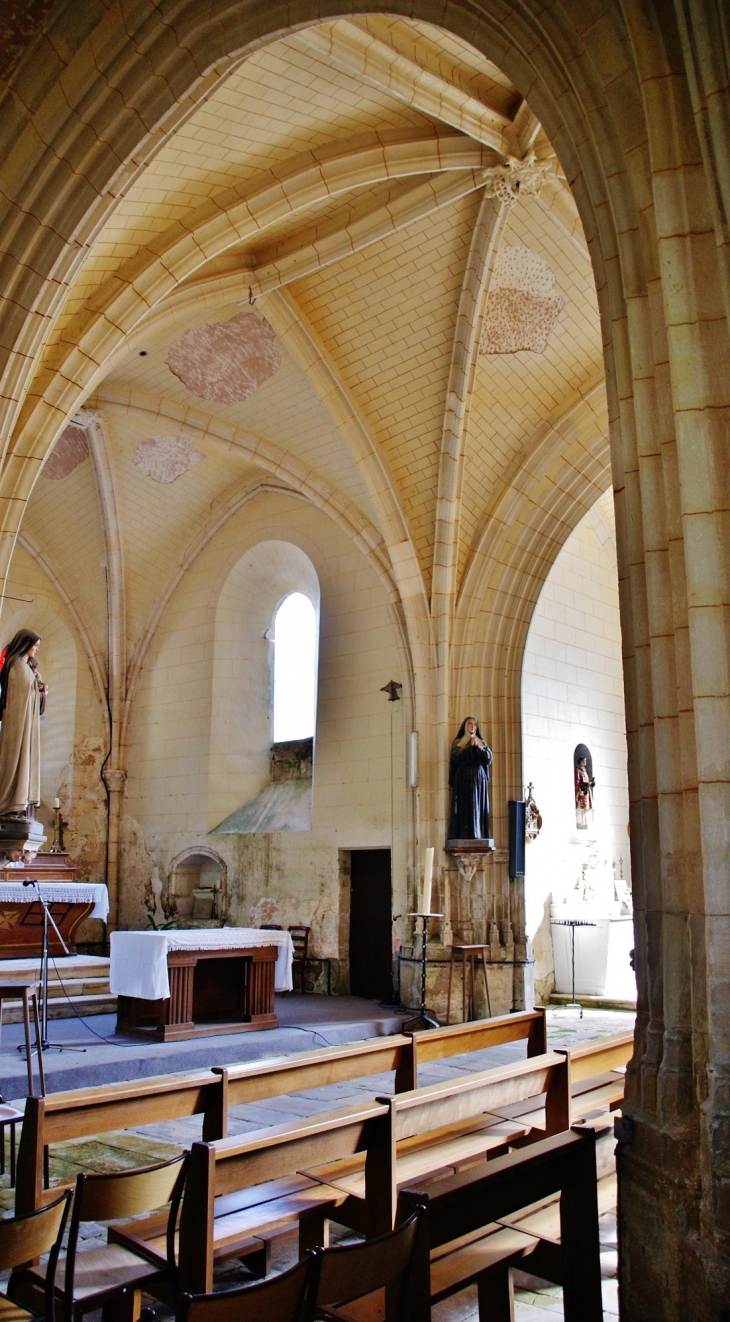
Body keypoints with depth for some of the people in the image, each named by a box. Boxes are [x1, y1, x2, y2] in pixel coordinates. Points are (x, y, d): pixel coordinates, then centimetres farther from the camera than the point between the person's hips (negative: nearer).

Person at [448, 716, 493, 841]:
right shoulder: (457, 743, 9)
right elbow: (457, 758, -10)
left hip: (479, 780, 3)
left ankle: (479, 837, -5)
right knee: (464, 809, -9)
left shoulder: (482, 743, 16)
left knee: (479, 809, -3)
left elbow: (489, 759, 0)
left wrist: (477, 747, -13)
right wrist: (471, 747, -14)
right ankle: (463, 838, -14)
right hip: (463, 780, -3)